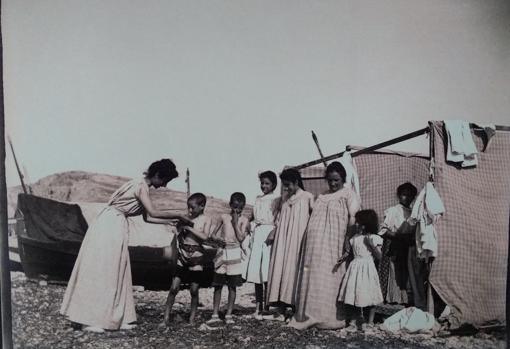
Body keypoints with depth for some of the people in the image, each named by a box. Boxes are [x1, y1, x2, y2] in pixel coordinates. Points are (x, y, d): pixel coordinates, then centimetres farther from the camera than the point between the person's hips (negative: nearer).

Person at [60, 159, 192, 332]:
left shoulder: (141, 186, 15)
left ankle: (115, 318, 14)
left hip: (113, 227, 10)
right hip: (110, 225, -10)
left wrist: (171, 222, 14)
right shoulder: (141, 186, -14)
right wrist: (179, 216, -15)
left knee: (114, 273, 10)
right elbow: (153, 212, -24)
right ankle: (89, 320, 1)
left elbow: (147, 217, 17)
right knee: (100, 272, -5)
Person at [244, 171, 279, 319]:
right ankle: (258, 305, 8)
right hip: (257, 234, 6)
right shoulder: (258, 199, 19)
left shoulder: (275, 199, 0)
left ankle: (266, 306, -7)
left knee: (266, 271, -10)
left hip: (268, 233, -6)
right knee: (255, 271, 3)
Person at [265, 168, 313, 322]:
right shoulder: (285, 198, 16)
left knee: (293, 272, -7)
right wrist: (273, 234, 8)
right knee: (280, 271, 1)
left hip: (297, 240, -6)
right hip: (282, 241, 6)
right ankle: (280, 312, 3)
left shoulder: (307, 197, -2)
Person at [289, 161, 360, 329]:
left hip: (332, 245, -5)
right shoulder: (322, 196, 20)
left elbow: (353, 219, -6)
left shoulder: (348, 194, 3)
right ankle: (311, 315, 9)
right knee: (312, 277, 3)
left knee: (329, 277, -6)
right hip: (315, 245, 5)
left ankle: (330, 317, 0)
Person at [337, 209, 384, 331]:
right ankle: (353, 321, 10)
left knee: (369, 296, 0)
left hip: (367, 269, -4)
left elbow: (379, 256, -6)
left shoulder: (374, 238, -3)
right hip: (355, 268, 4)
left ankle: (370, 322, 10)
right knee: (352, 294, 2)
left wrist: (371, 245, -16)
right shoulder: (354, 238, 10)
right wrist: (340, 260, 0)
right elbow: (348, 252, 14)